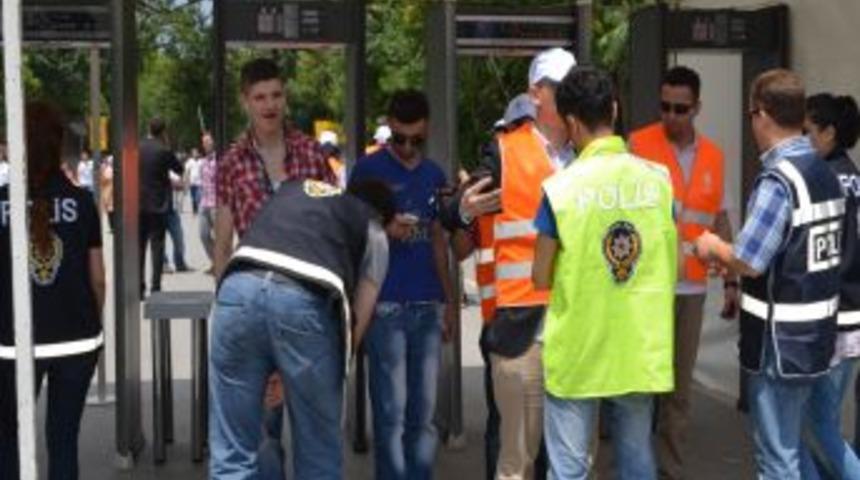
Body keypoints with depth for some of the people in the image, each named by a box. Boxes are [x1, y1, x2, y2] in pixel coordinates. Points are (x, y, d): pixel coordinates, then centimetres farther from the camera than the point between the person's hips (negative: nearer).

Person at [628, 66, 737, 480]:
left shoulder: (713, 155, 9)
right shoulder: (638, 144, -4)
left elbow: (719, 219, 14)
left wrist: (730, 279, 12)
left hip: (692, 286, 4)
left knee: (680, 384, 11)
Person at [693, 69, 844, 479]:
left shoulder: (778, 179, -21)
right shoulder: (826, 173, 6)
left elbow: (750, 262, -25)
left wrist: (714, 248, -5)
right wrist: (734, 261, 14)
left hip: (780, 337, -9)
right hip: (814, 331, 9)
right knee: (786, 444, 22)